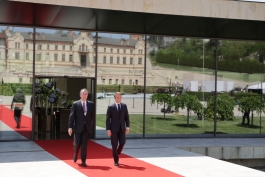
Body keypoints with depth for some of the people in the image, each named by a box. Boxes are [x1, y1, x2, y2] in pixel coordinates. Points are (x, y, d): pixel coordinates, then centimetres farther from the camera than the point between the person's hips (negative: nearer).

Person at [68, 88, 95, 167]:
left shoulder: (91, 104, 3)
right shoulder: (75, 104, -4)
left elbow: (93, 116, 13)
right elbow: (71, 116, -8)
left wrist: (88, 122, 5)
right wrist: (70, 127, -14)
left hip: (86, 128, 1)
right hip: (78, 127, -1)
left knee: (84, 145, 1)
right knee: (77, 144, 5)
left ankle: (83, 161, 7)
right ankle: (75, 154, 36)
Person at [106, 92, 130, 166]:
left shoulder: (124, 106, 8)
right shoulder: (110, 107, -1)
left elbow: (126, 117, 9)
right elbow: (107, 119, -3)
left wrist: (127, 126, -1)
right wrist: (108, 129, -9)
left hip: (122, 128, 3)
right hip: (114, 129, -3)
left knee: (122, 142, -7)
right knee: (114, 145, 0)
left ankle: (117, 154, 23)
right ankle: (116, 161, 10)